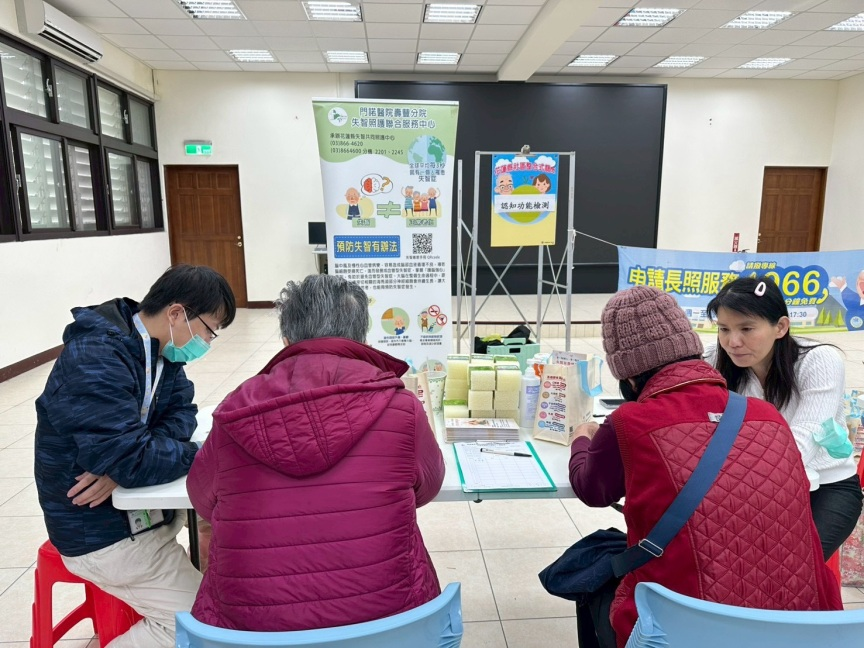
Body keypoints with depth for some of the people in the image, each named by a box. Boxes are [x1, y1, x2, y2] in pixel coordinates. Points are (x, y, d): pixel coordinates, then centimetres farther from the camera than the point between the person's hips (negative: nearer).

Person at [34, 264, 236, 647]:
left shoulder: (158, 347, 0)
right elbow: (130, 460, -32)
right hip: (101, 530, -8)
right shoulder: (95, 360, -27)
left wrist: (125, 465, -19)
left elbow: (181, 412, -1)